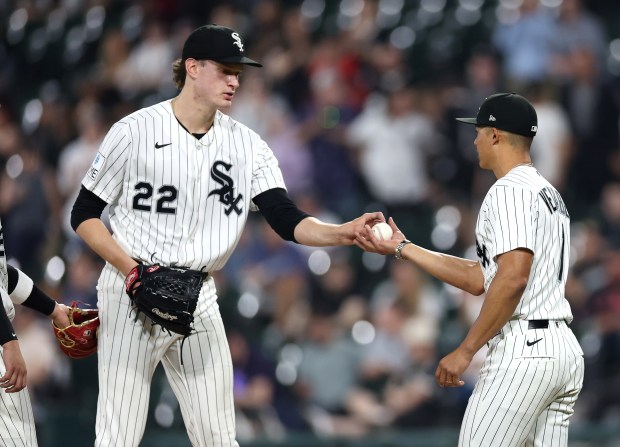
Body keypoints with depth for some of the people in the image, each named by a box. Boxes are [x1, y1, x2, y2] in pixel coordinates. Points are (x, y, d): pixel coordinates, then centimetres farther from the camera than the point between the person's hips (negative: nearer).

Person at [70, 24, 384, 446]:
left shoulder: (247, 145, 3)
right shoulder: (135, 131, -8)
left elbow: (288, 221, -6)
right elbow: (84, 215, -3)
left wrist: (344, 233, -25)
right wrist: (130, 268, -16)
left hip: (199, 300, 4)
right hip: (131, 295, -4)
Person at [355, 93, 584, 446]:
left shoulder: (510, 190, -8)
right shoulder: (550, 194, 22)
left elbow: (513, 277, -22)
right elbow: (479, 278, 25)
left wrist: (465, 351, -19)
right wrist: (401, 248, 28)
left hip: (523, 350, -9)